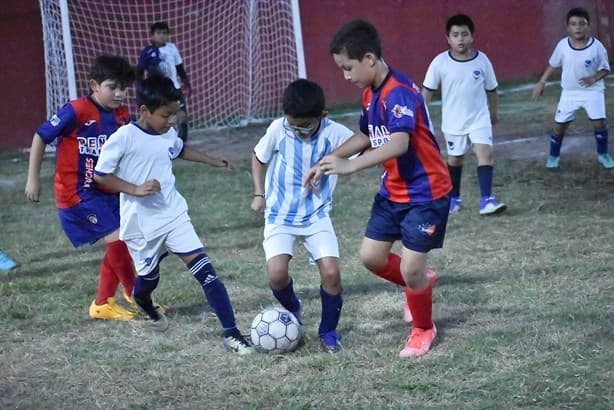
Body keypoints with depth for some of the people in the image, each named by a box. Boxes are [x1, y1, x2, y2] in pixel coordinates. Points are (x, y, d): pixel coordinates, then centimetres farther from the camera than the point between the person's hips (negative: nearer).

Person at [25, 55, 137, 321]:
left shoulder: (122, 115, -1)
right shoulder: (77, 111, -20)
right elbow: (40, 137, -11)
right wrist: (33, 179, -9)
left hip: (107, 191, 7)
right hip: (77, 192, -7)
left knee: (117, 247, 8)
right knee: (116, 239, -12)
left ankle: (102, 304, 22)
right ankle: (136, 295, 7)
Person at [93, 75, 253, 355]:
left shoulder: (169, 135, 3)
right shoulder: (124, 138, -17)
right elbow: (100, 174, -13)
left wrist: (213, 161, 29)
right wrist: (135, 189, -23)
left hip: (174, 215, 4)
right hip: (142, 223, -4)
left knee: (206, 272, -9)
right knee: (148, 278, 15)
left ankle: (231, 334, -11)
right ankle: (144, 305, 54)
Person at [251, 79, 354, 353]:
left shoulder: (335, 134, -16)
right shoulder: (278, 130, -13)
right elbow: (259, 157, 7)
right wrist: (259, 194, 2)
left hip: (316, 216, 0)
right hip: (280, 215, 0)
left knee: (331, 273, -14)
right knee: (277, 274, -17)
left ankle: (328, 332, 12)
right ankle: (292, 312, 18)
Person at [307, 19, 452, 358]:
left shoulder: (399, 92, -26)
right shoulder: (370, 94, 4)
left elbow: (399, 143, -40)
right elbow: (366, 136, 20)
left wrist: (350, 166, -46)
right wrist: (330, 159, 9)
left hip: (426, 192, -9)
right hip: (393, 191, 9)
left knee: (410, 268, -8)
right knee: (371, 256, 7)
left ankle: (423, 329, 18)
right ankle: (422, 283, 34)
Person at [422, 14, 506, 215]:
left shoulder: (482, 60, -8)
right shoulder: (440, 62, -12)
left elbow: (491, 90, 5)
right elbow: (427, 90, -3)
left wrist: (493, 113, 15)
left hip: (479, 119, 0)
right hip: (453, 122, 0)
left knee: (485, 153, -15)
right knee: (455, 159, 14)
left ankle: (486, 200, -18)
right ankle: (453, 198, 32)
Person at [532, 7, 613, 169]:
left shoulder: (596, 46, -17)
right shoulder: (563, 45, -12)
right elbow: (553, 65, 4)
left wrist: (594, 78, -26)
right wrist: (541, 82, 3)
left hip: (592, 90, -2)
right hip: (569, 92, 2)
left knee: (599, 122, -11)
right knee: (559, 124, 3)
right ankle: (553, 155, 24)